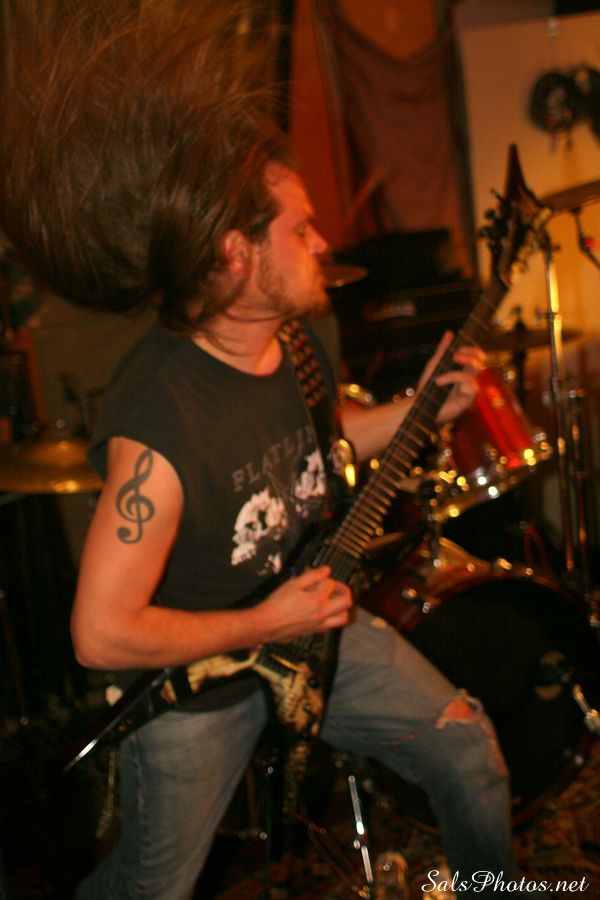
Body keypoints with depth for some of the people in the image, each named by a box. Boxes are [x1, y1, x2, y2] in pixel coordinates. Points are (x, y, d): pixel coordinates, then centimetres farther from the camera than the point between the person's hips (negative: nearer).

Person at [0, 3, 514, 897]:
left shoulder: (303, 332, -11)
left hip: (312, 614, 7)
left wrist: (422, 410, -3)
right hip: (191, 679, -6)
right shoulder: (158, 424, -37)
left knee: (469, 750, 11)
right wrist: (263, 626, -21)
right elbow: (101, 635, -30)